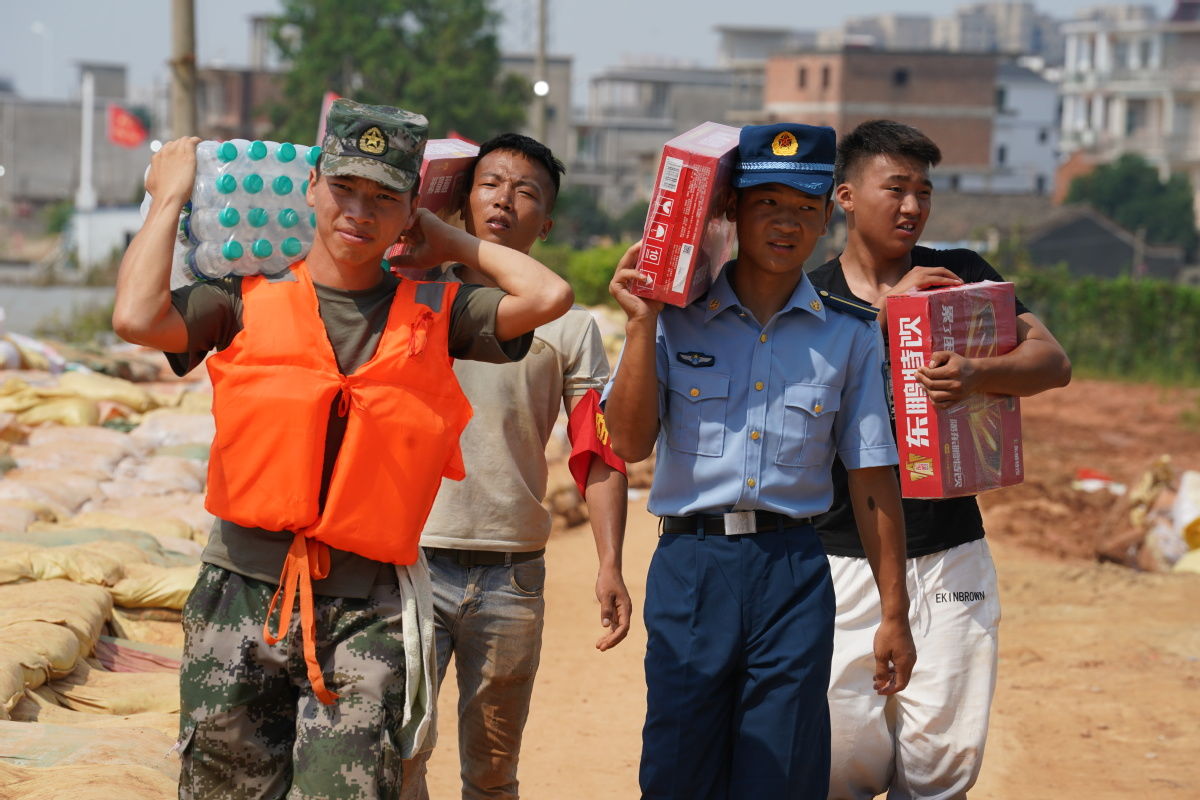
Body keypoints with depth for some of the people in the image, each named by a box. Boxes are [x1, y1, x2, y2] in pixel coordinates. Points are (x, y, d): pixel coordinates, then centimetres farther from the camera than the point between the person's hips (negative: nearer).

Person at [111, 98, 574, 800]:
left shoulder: (435, 314, 7)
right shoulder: (249, 299, 5)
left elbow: (549, 296, -7)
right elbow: (137, 318, -12)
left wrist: (450, 241, 8)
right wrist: (170, 200, 1)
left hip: (366, 614, 0)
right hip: (242, 599, 0)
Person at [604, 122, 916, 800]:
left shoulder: (849, 335, 7)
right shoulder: (676, 319, 5)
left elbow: (875, 480, 7)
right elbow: (630, 442, -4)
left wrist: (895, 614, 5)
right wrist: (643, 324, -10)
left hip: (795, 573, 1)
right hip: (690, 565, 0)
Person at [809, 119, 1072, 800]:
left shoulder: (961, 276, 7)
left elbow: (1053, 361, -4)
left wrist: (976, 374, -24)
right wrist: (886, 310, -16)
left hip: (949, 557, 1)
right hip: (843, 559, -1)